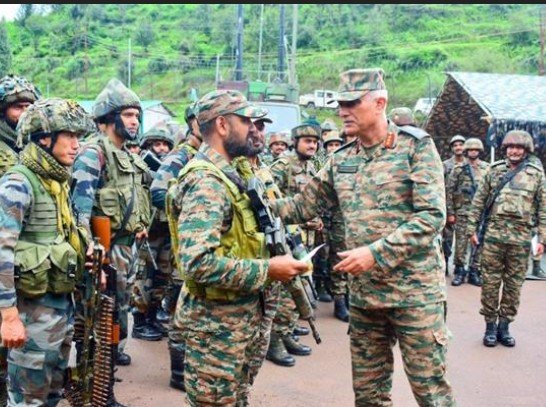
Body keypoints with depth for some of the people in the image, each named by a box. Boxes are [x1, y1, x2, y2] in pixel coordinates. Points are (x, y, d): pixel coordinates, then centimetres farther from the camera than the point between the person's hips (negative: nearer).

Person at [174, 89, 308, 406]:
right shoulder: (206, 182, -21)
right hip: (217, 322, -9)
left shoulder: (227, 174, 10)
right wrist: (267, 270, -24)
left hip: (240, 317, 10)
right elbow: (199, 263, -32)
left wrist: (273, 257, 5)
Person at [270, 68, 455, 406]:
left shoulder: (417, 146, -8)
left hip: (414, 289, -5)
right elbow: (302, 206, 13)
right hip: (363, 294, 6)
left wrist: (376, 253, -22)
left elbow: (432, 216, -16)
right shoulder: (341, 161, 9)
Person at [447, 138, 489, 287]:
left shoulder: (487, 169, 7)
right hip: (462, 212, -2)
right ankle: (459, 271, 11)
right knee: (461, 242, 0)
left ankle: (474, 272, 14)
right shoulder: (458, 169, 2)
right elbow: (449, 191, 1)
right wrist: (450, 212, -4)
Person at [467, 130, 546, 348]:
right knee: (490, 281, 3)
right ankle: (490, 325, 14)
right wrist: (472, 229, 3)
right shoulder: (494, 170, 7)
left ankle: (504, 325, 18)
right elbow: (479, 201, 8)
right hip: (494, 233, 0)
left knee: (514, 284, 6)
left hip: (521, 237, 0)